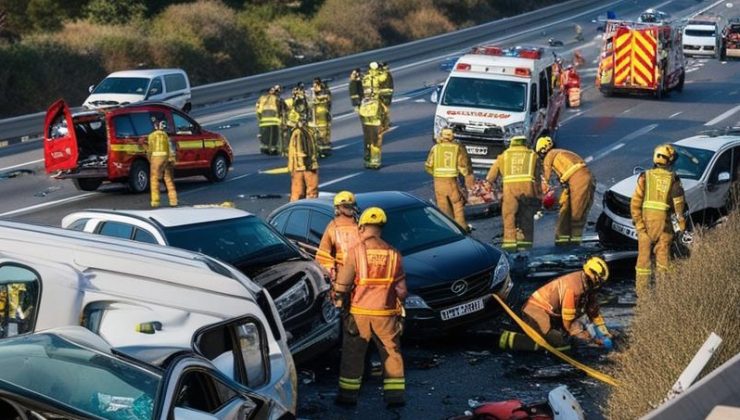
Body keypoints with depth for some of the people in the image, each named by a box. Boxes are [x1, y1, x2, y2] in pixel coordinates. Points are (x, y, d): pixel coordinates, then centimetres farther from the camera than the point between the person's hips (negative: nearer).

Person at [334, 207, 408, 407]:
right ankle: (395, 395, 11)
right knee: (392, 352, 12)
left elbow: (342, 284, -4)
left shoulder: (356, 252, -8)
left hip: (359, 313, -2)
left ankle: (348, 394, 13)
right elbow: (401, 288, 6)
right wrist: (400, 308, 20)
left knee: (353, 354, 9)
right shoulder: (393, 254, 0)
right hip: (386, 313, 2)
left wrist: (339, 301, 11)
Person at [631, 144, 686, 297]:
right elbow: (679, 204, -2)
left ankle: (642, 291, 8)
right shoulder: (673, 179, -4)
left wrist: (638, 221, -3)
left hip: (645, 220, 1)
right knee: (663, 256, 8)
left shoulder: (645, 177, -1)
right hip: (664, 222, -1)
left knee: (644, 256, 6)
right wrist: (681, 222, 9)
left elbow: (636, 201, -6)